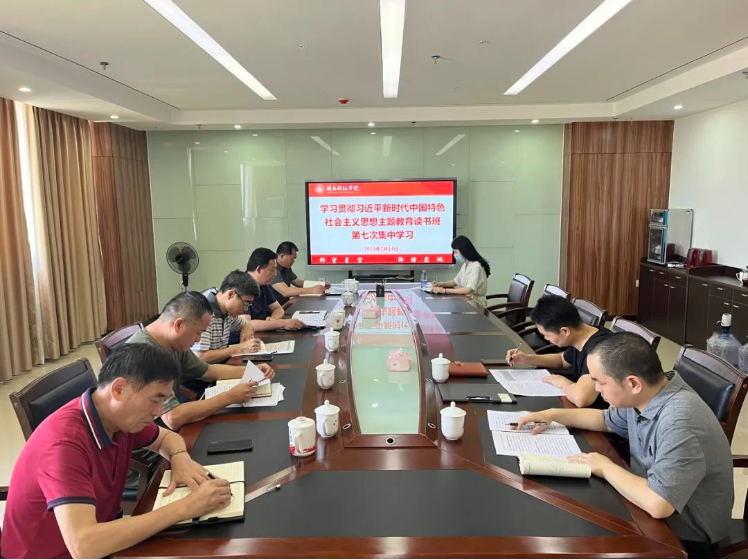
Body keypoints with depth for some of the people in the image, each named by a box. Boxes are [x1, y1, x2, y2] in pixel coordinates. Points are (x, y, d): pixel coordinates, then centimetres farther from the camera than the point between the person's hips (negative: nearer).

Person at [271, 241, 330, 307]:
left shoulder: (286, 268, 9)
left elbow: (299, 283, 19)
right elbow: (285, 291, -32)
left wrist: (321, 285, 5)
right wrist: (312, 290, -34)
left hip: (285, 304, 9)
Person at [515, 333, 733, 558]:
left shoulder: (680, 422, -34)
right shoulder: (643, 395, -6)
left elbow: (658, 504, -40)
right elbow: (607, 420, 15)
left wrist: (606, 468, -24)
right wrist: (554, 414, 5)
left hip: (684, 535, -7)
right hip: (649, 501, 7)